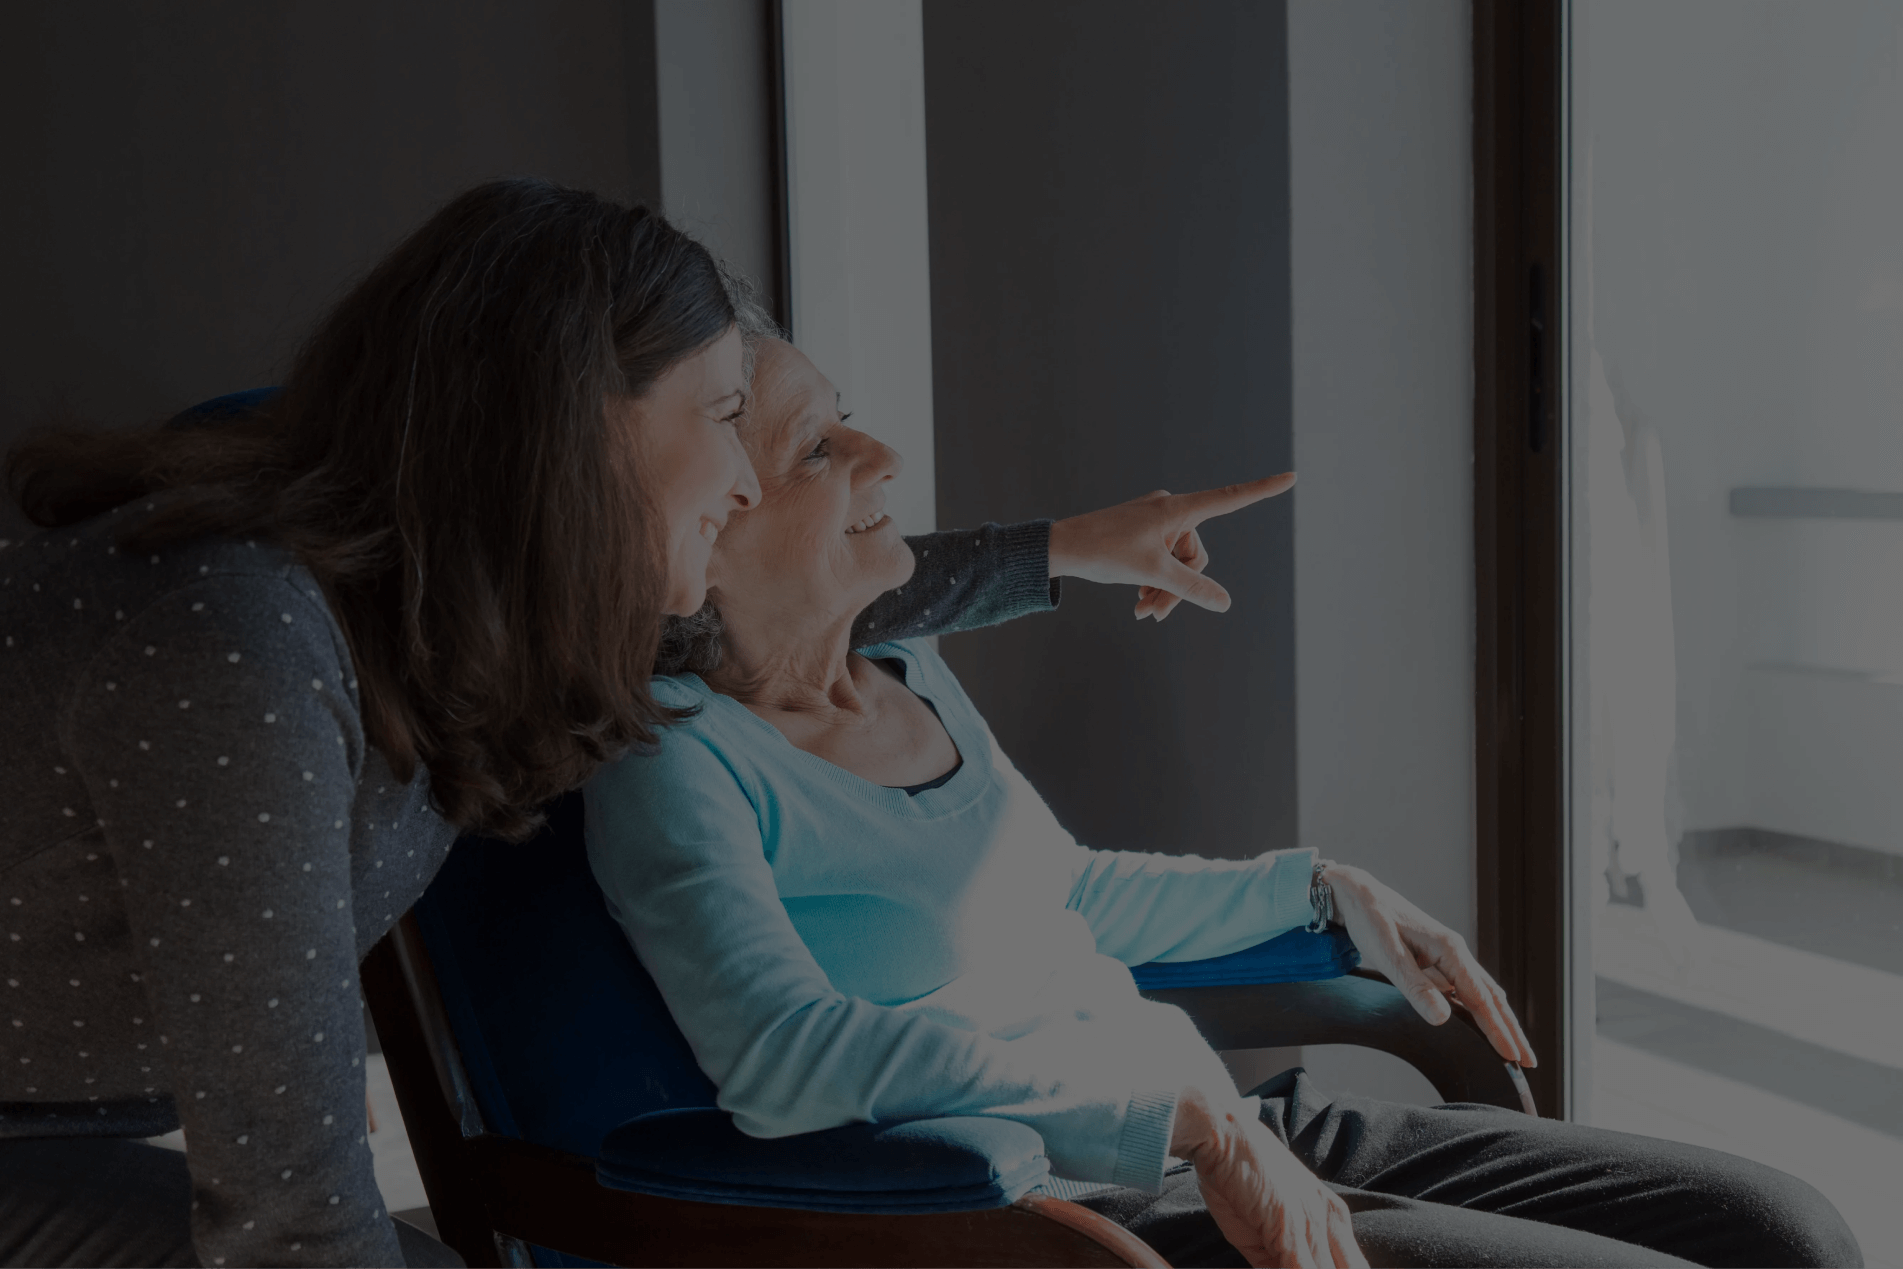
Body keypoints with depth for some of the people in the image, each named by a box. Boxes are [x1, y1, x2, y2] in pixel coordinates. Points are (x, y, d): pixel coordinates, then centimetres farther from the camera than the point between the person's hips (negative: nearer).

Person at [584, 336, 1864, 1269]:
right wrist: (1187, 1109, -30)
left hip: (1233, 1137, 8)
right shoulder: (678, 759, -13)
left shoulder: (909, 674, 13)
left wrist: (1320, 885, 23)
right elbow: (783, 1051, -29)